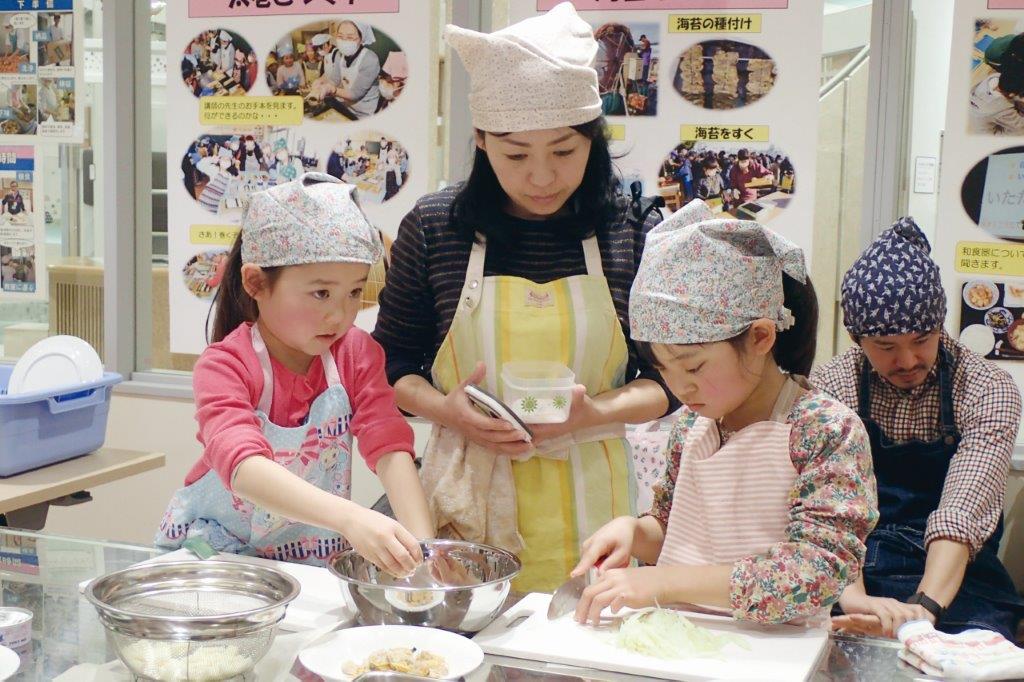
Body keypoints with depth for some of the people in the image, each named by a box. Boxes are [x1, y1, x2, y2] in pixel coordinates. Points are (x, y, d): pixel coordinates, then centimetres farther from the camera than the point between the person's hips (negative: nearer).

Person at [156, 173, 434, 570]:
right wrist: (351, 518, -48)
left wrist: (422, 544, -30)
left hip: (316, 562, 3)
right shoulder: (224, 366, -16)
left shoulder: (357, 355, -2)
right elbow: (244, 467, -33)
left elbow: (390, 448, -13)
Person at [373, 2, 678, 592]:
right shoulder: (434, 228, -3)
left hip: (586, 505, 0)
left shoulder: (632, 234, -4)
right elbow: (392, 366, 6)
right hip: (467, 498, 0)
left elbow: (669, 382, 2)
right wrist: (446, 410, -14)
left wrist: (595, 411, -17)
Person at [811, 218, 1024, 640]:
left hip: (949, 579, 0)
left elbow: (961, 514, -18)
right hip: (855, 571, 1)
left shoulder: (988, 392, -5)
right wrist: (853, 598, -33)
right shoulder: (830, 385, -1)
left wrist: (923, 606, -35)